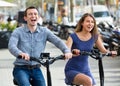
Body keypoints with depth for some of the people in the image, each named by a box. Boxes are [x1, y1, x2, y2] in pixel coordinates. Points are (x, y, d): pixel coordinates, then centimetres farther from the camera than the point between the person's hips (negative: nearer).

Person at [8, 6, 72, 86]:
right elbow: (11, 46, -21)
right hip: (21, 69, -3)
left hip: (36, 69, 3)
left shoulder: (44, 31, 4)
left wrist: (67, 51, -28)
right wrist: (20, 53, -43)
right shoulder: (18, 31, -4)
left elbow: (58, 41, -8)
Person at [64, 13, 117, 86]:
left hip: (85, 70, 6)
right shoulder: (73, 37, -14)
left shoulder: (95, 37, -2)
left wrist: (110, 52, -17)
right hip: (72, 70, -5)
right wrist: (73, 52, -46)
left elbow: (103, 50, 5)